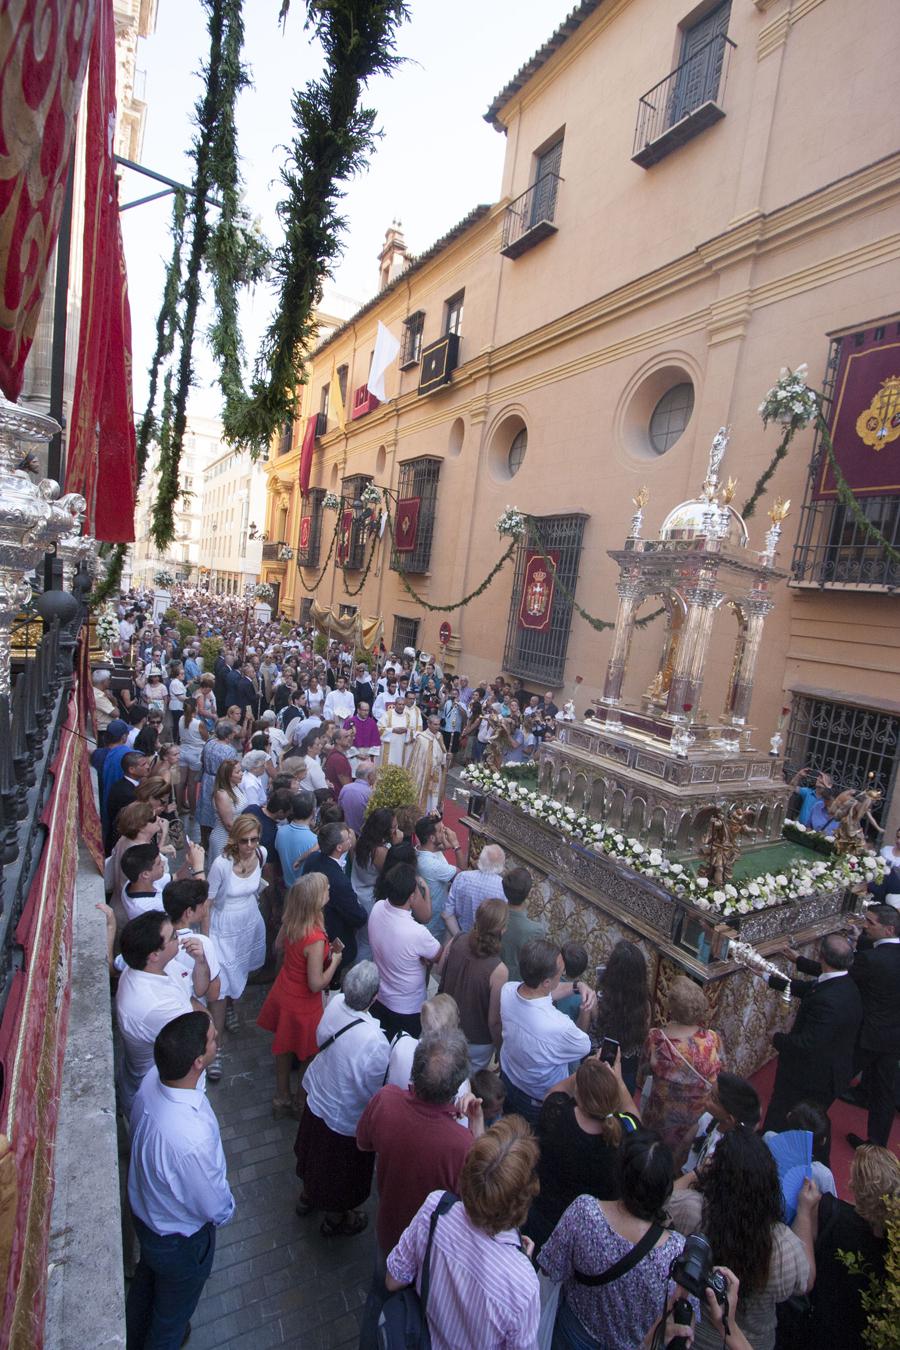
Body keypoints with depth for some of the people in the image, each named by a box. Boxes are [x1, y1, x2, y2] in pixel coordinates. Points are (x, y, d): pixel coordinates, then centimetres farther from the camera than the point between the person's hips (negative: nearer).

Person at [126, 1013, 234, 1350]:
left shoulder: (152, 1079, -28)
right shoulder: (193, 1139, -48)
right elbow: (216, 1208, -27)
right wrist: (227, 1211, -5)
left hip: (143, 1208, 6)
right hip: (180, 1239, -6)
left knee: (147, 1274, 37)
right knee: (173, 1308, 29)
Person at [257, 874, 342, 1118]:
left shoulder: (289, 921, -16)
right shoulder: (316, 939, -38)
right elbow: (316, 984, -30)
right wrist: (335, 960, -15)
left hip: (283, 994, 7)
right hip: (302, 1005, -7)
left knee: (284, 1049, 28)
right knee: (308, 1057, 21)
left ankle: (282, 1098, 50)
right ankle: (302, 1105, 42)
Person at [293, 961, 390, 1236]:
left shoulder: (336, 1003, -25)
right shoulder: (375, 1043, -42)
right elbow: (376, 1094, -25)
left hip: (316, 1100, 5)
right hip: (347, 1120, -5)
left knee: (316, 1156, 34)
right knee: (343, 1173, 26)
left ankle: (307, 1196, 61)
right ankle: (335, 1220, 53)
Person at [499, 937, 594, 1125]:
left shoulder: (507, 990, -27)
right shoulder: (559, 1027, -45)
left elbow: (544, 993, -5)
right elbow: (584, 1047, -20)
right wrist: (587, 1011, -9)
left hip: (507, 1078, 5)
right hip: (541, 1101, -5)